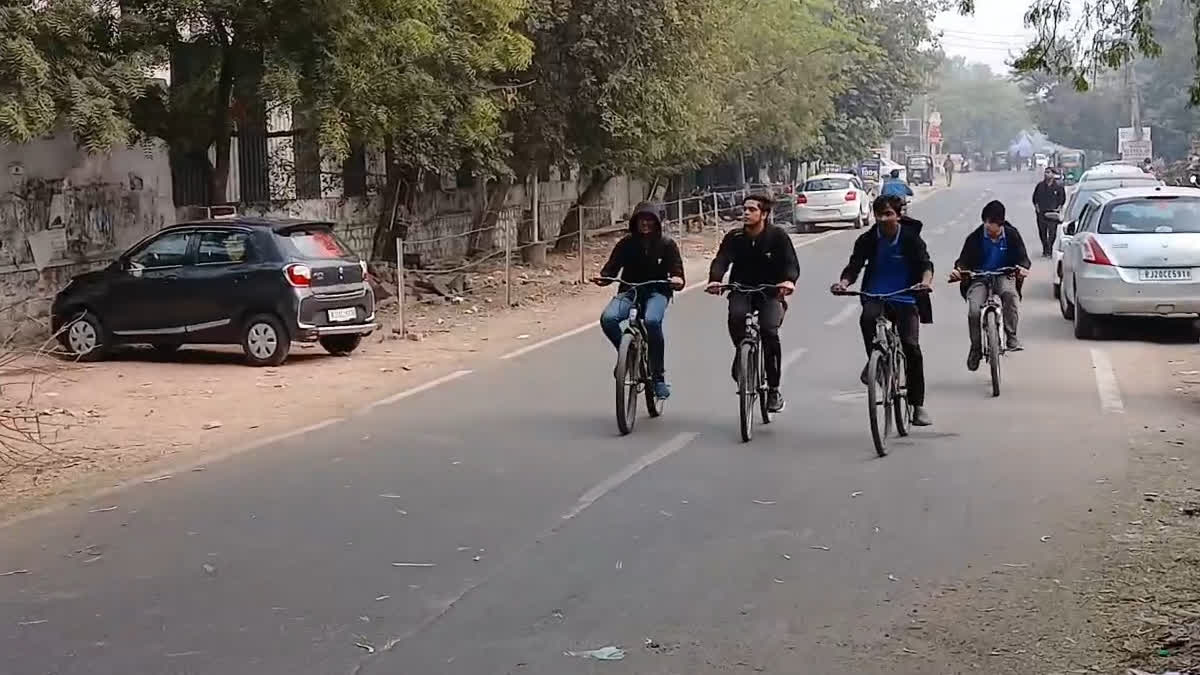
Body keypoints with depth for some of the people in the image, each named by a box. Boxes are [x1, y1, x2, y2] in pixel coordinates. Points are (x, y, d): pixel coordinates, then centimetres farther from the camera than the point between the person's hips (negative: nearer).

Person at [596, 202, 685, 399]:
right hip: (629, 291, 2)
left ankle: (659, 377, -21)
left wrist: (677, 281, -31)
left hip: (656, 292, -2)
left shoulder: (667, 244, -2)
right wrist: (603, 278, -26)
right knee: (608, 318, -30)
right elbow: (611, 269, -2)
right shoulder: (627, 243, 1)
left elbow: (677, 274, -6)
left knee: (652, 321, -36)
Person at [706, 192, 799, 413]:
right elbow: (721, 260, -16)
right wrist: (715, 280, -38)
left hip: (770, 293, -1)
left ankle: (774, 389, -10)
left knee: (769, 331, -25)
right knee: (736, 317, -32)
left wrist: (789, 280, -40)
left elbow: (791, 263, -17)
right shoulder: (735, 237, -2)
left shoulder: (777, 235, -7)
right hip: (741, 291, 1)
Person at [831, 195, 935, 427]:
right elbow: (854, 266, -5)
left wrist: (926, 281, -37)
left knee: (911, 347, -12)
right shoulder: (868, 240, 1)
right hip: (875, 297, 1)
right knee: (867, 318, -35)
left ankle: (918, 406, -1)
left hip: (904, 299, -1)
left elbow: (926, 264, -14)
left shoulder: (911, 238, -3)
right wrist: (843, 282, -27)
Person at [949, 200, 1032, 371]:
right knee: (974, 311, -25)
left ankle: (1011, 337, -25)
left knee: (1010, 293, -37)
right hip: (979, 278, 0)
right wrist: (958, 269, -28)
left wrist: (1023, 268, -29)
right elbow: (964, 259, -4)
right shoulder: (975, 238, -4)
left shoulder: (1011, 235, -2)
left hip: (1004, 276, 0)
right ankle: (975, 348, -1)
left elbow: (1022, 257, -4)